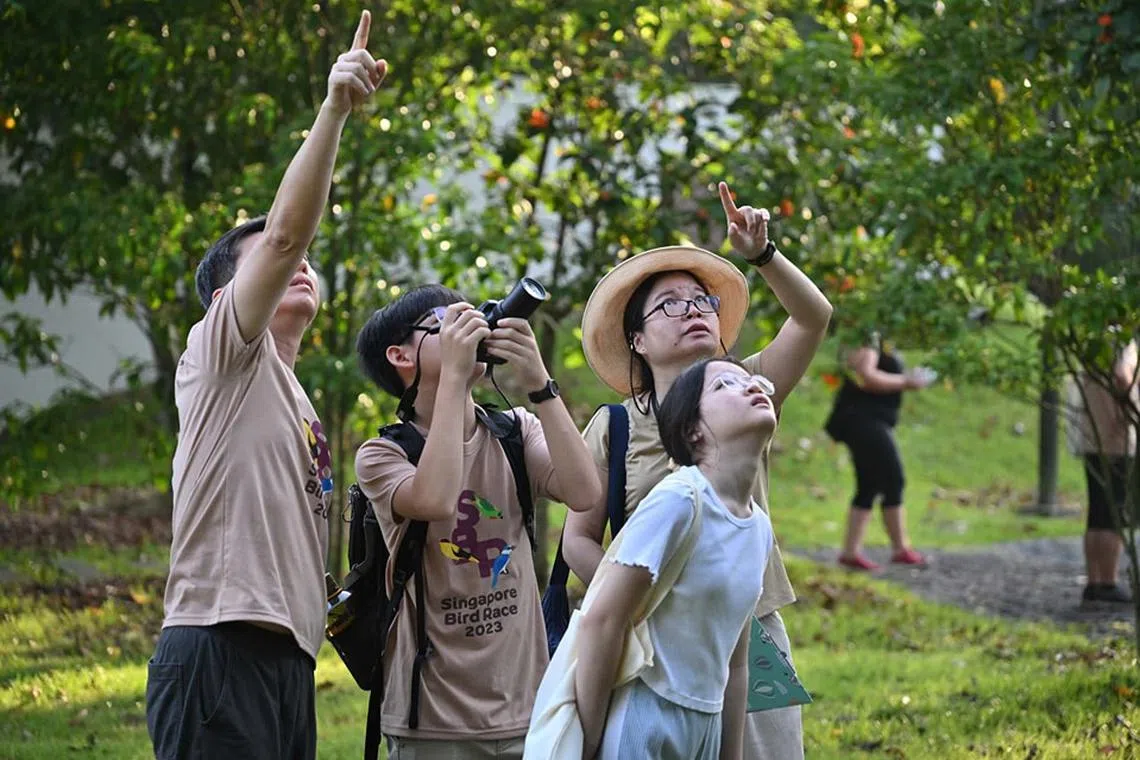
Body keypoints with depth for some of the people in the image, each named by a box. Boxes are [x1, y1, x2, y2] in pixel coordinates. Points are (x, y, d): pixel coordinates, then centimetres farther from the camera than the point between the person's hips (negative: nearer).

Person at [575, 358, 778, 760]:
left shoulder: (759, 527, 7)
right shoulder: (678, 500, -16)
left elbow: (735, 662, 13)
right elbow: (600, 622, -17)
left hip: (705, 726, 7)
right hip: (644, 725, -7)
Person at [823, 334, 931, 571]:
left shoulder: (877, 340, 19)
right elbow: (866, 377, -23)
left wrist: (909, 379, 12)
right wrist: (905, 382, -14)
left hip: (872, 421, 11)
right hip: (863, 418, -11)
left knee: (868, 488, 9)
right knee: (893, 481, -9)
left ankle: (851, 551, 10)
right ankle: (901, 549, -6)